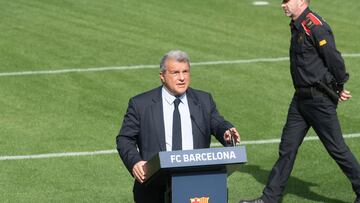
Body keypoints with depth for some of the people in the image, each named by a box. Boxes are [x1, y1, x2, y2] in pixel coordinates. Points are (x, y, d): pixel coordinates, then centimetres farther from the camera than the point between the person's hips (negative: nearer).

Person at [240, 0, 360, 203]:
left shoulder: (315, 26, -19)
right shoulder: (297, 26, 11)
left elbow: (334, 58, -19)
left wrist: (340, 87, -5)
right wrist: (336, 89, 12)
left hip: (320, 99, -9)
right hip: (301, 97, 9)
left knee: (337, 148, 1)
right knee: (287, 149, 9)